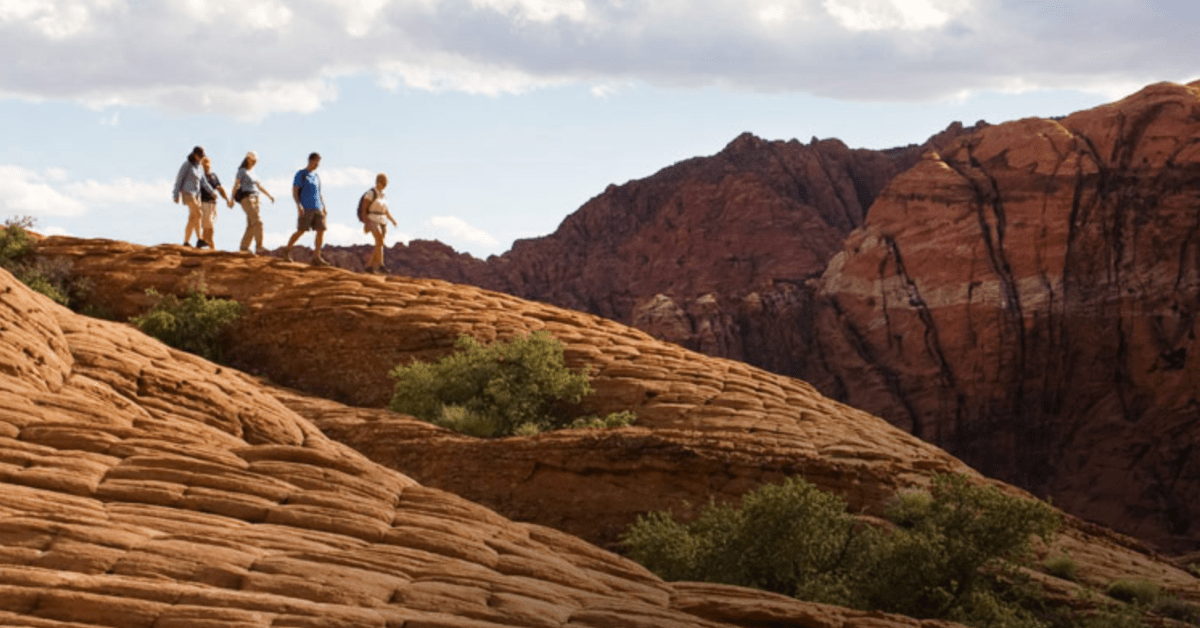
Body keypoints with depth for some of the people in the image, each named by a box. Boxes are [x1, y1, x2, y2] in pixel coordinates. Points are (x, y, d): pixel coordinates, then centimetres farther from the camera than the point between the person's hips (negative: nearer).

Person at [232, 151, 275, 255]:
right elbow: (236, 185, -9)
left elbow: (260, 186, 20)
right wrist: (232, 199, -16)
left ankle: (243, 248, 11)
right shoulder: (242, 171, -3)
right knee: (257, 222, -18)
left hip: (254, 199, 9)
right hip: (246, 198, -9)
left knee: (251, 226, 6)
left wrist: (269, 195, 9)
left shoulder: (252, 173, 21)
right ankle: (259, 248, -23)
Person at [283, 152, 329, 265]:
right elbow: (294, 191, -7)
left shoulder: (316, 177, 20)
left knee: (321, 230, -7)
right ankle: (287, 250, 12)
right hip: (305, 208, -6)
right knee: (301, 231, -8)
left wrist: (324, 207, 14)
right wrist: (298, 205, -19)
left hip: (317, 208, 6)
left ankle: (316, 257, -6)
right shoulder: (300, 174, 1)